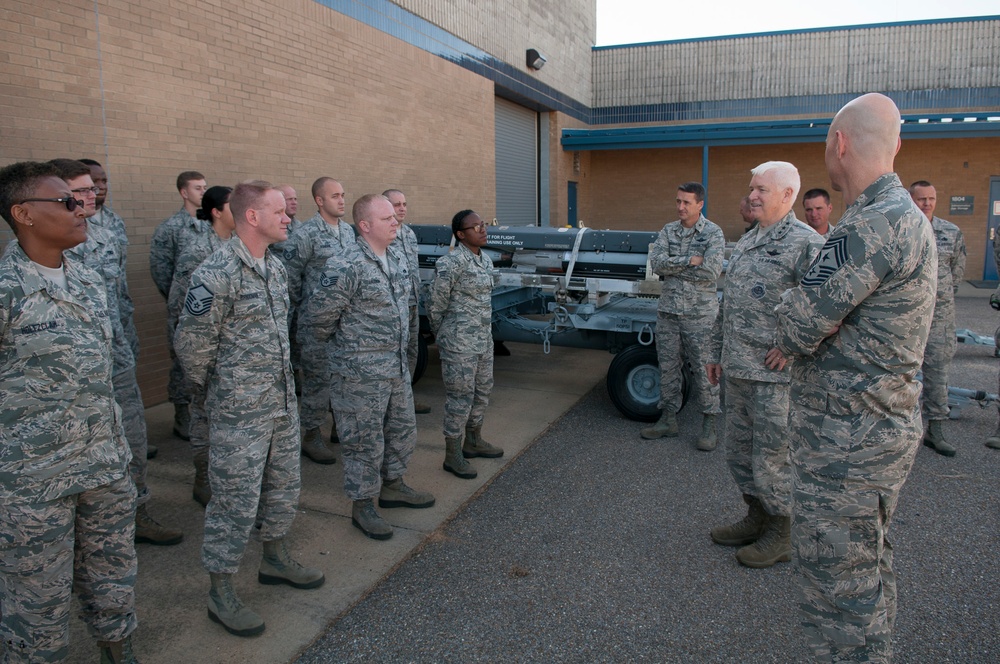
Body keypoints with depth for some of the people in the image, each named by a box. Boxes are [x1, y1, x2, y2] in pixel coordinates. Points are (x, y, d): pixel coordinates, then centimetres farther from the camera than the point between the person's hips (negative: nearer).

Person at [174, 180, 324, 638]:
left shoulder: (276, 267, 7)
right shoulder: (216, 273, -19)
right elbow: (190, 343, -14)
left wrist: (280, 378, 16)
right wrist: (218, 387, 0)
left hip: (283, 402, 8)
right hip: (238, 411, -8)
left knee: (283, 487, 19)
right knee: (235, 501, 3)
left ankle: (275, 558, 39)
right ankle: (221, 593, 19)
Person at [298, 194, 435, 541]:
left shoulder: (399, 262, 7)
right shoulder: (345, 268, -20)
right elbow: (314, 318, -15)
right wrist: (340, 343, 1)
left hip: (397, 368, 8)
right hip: (360, 374, -8)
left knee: (403, 430, 20)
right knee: (365, 441, 4)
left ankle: (392, 486, 40)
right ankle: (362, 506, 22)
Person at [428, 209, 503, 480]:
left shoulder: (486, 261, 8)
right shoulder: (451, 263, -17)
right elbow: (435, 306, -11)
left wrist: (485, 333, 18)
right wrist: (443, 338, 2)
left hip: (484, 340, 8)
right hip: (459, 344, -8)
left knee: (482, 391, 18)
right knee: (460, 396, 0)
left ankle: (473, 442, 37)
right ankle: (452, 455, 14)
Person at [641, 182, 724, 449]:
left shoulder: (713, 233, -5)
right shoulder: (668, 231, 8)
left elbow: (711, 272, -18)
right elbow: (656, 262, -7)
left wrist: (672, 267, -10)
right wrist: (689, 261, -17)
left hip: (699, 313, -5)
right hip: (668, 310, 5)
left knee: (704, 368, 1)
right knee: (667, 366, 11)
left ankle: (709, 426, 12)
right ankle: (668, 419, 23)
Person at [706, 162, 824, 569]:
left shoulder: (805, 243, -11)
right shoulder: (745, 243, 15)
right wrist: (717, 354, 22)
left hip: (776, 373, -8)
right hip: (737, 369, 9)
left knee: (772, 458, 2)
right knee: (739, 451, 17)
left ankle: (781, 537, 19)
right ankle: (756, 518, 35)